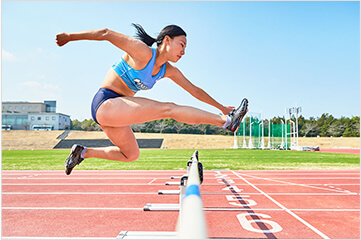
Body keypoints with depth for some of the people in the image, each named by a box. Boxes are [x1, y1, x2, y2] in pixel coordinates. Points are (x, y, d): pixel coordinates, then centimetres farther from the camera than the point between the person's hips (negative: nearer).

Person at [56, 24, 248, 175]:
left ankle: (82, 152, 28)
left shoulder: (169, 71, 7)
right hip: (105, 104, -9)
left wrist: (221, 106, 14)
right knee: (168, 109, -19)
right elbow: (106, 34, -11)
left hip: (115, 112, 9)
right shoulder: (143, 52, -16)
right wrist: (69, 36, -5)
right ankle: (226, 121, -18)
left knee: (131, 155, 22)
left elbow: (194, 90, 12)